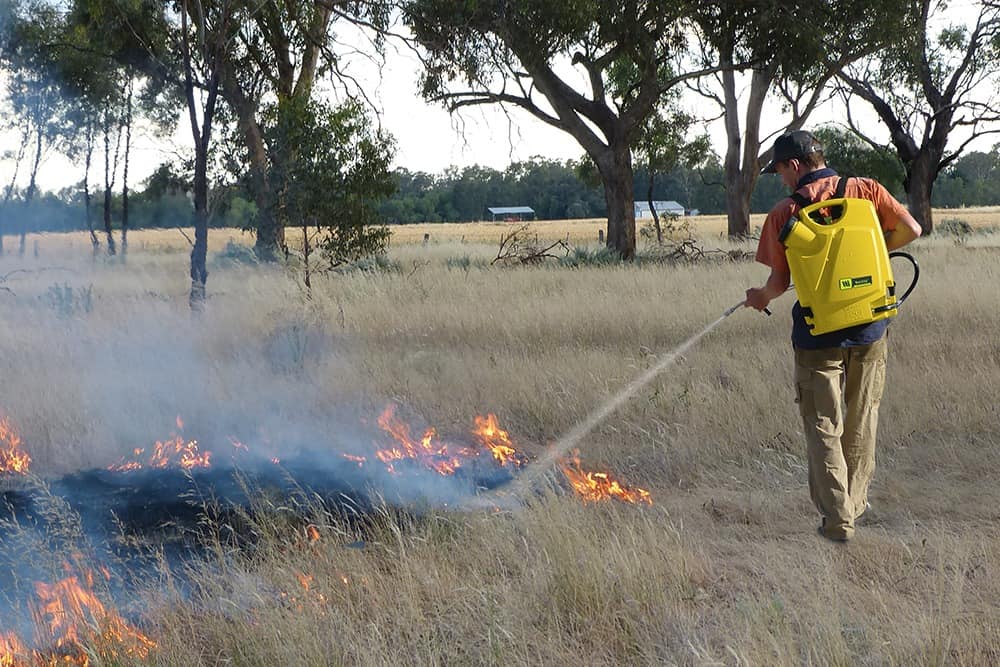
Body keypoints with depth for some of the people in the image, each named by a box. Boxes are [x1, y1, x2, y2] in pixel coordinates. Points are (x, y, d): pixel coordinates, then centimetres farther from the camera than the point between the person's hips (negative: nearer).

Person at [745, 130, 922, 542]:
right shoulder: (866, 191, -1)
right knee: (862, 422, 18)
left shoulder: (783, 214, -6)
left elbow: (781, 281, -4)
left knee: (824, 429, 7)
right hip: (870, 329, 3)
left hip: (817, 334, -3)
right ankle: (855, 503, 29)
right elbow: (910, 230, -4)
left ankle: (837, 519, 4)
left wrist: (762, 297, 18)